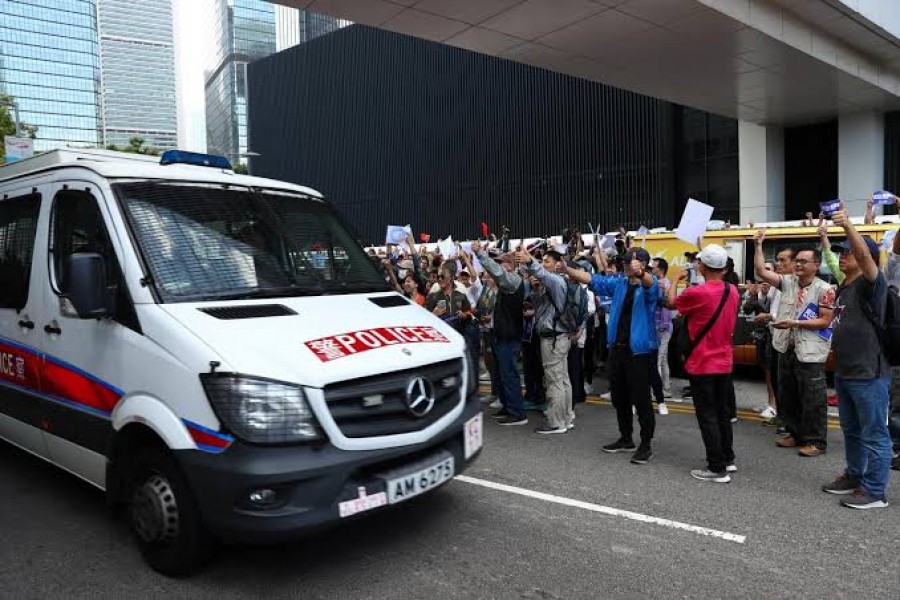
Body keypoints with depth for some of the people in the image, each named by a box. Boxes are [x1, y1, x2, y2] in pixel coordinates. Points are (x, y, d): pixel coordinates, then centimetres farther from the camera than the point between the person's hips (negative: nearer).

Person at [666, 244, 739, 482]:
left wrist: (677, 280, 14)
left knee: (707, 415, 0)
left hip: (702, 364, -7)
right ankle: (728, 459, 29)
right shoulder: (733, 291, 1)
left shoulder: (696, 292, -20)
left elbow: (671, 303, -1)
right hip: (724, 362, 7)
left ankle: (717, 469, 4)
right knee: (722, 411, 18)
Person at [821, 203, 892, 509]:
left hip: (869, 375, -10)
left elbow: (865, 255, -33)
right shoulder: (843, 288, 15)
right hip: (844, 373, 10)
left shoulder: (871, 284, -12)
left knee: (874, 434, 1)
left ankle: (874, 491, 10)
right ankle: (854, 476, 35)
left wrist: (847, 225, -45)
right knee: (851, 430, 21)